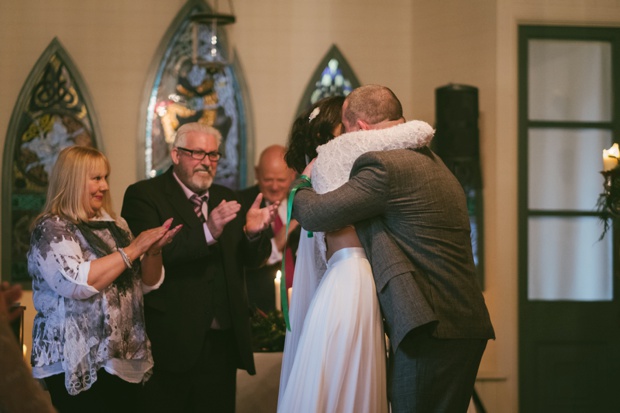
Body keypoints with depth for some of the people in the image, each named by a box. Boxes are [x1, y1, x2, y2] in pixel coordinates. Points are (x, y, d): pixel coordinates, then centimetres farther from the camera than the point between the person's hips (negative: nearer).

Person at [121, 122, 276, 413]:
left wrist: (253, 233, -13)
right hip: (172, 343, -5)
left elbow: (253, 259, 10)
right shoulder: (144, 195, -3)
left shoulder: (225, 199, 16)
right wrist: (207, 233, -30)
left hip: (222, 342, 6)